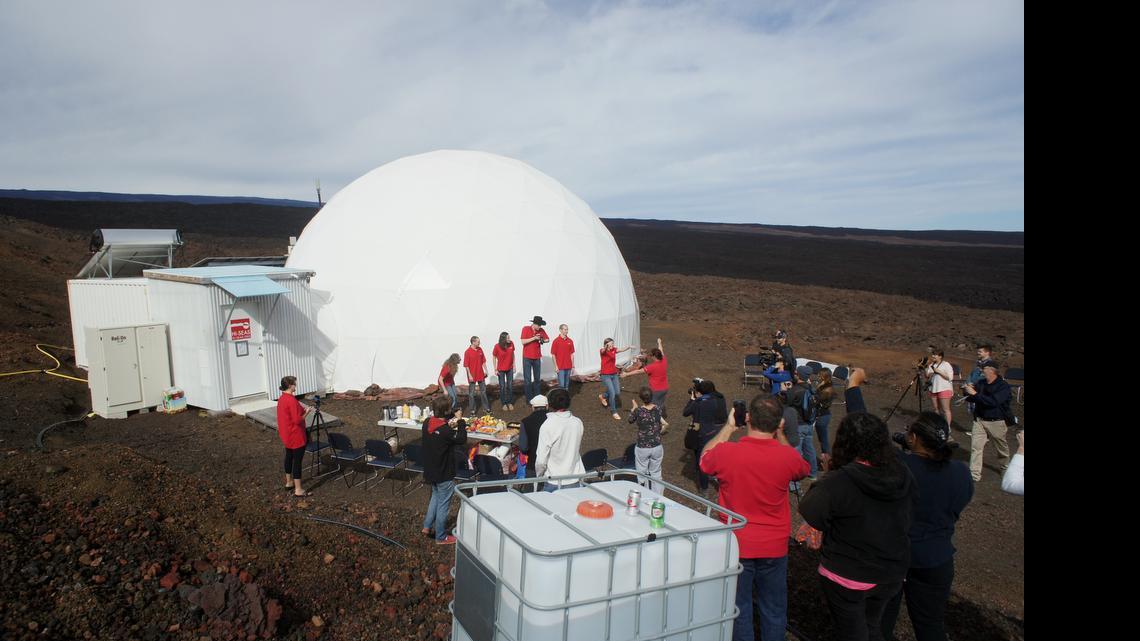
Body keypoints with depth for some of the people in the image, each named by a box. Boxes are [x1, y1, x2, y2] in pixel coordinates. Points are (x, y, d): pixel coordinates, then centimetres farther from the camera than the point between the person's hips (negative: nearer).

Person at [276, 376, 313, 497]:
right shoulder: (292, 400, -24)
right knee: (297, 460, -4)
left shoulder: (281, 399, 5)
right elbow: (297, 420, -26)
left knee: (289, 456, 21)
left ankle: (289, 482, 34)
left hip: (287, 435, 10)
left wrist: (301, 409, 11)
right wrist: (307, 412, -11)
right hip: (295, 436, -10)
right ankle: (298, 490, -1)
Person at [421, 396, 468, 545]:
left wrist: (452, 417, -6)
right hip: (444, 473, -7)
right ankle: (441, 537, 21)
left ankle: (427, 526, 35)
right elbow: (462, 439, -15)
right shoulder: (446, 430, -30)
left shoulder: (427, 423, -8)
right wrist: (460, 421, -9)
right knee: (443, 504, 8)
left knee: (436, 496, 29)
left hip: (430, 470, 7)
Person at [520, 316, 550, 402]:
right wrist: (534, 338, -22)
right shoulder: (526, 329, -10)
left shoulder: (541, 330, 0)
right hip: (527, 357, -4)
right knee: (527, 379, -1)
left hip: (537, 357, 4)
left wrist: (542, 340, -12)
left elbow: (548, 339, 9)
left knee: (537, 378, 10)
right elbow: (523, 341, -16)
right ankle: (529, 399, 7)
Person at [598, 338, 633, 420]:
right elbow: (603, 350, -40)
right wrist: (606, 346, -63)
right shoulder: (602, 351, -17)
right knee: (612, 393, -10)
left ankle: (603, 396, 37)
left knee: (617, 393, 11)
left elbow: (621, 350, -14)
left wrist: (629, 347, -34)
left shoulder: (614, 350, 0)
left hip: (614, 374, 6)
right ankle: (614, 412, 6)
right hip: (606, 375, -6)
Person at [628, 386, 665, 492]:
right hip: (657, 447, 3)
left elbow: (631, 420, 4)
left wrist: (634, 408, 19)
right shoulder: (658, 409, -9)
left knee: (641, 474, 12)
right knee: (656, 473, 17)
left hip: (642, 448, -3)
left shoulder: (638, 411, -18)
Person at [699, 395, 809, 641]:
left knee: (739, 609, 16)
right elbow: (802, 470, 9)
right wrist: (780, 435, 8)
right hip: (774, 547, 1)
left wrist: (728, 427, 7)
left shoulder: (726, 452, -20)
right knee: (774, 610, 20)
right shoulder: (787, 456, -17)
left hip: (737, 546, -1)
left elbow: (704, 459, 5)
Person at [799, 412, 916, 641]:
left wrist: (829, 476, -9)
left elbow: (809, 514, -19)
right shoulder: (902, 475, -10)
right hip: (891, 573, 5)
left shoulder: (840, 482, -29)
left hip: (846, 576, -5)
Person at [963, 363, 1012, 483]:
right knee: (975, 446, -5)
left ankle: (1006, 468, 42)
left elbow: (993, 402, -27)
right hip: (979, 420, 4)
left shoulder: (1003, 386, -13)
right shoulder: (981, 383, 2)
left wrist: (975, 393, -29)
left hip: (996, 422, -4)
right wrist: (968, 392, -12)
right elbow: (973, 399, 10)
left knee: (1002, 447, 16)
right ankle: (974, 475, -2)